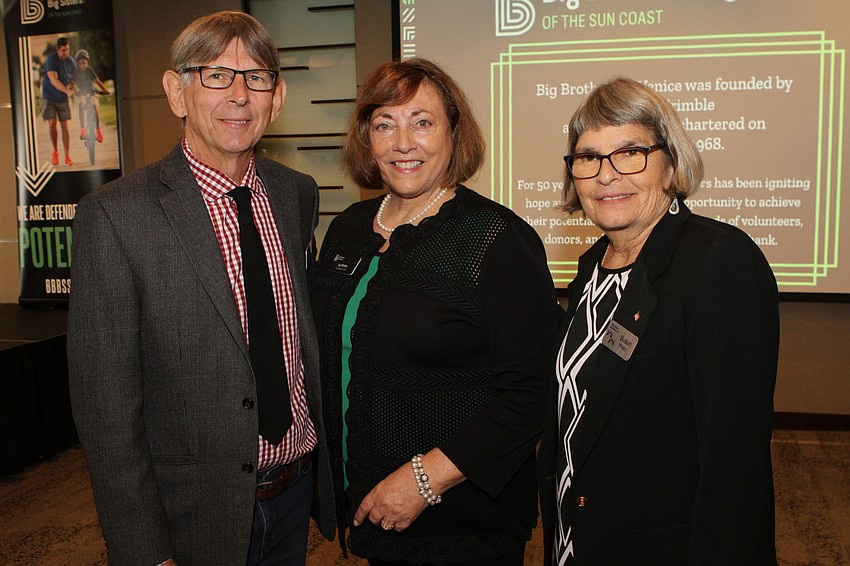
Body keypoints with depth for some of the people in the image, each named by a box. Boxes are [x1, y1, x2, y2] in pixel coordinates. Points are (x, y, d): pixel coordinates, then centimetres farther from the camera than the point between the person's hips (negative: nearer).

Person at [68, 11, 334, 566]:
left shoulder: (298, 193, 1)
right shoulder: (115, 214, -16)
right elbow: (104, 401, -15)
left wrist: (329, 457, 9)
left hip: (299, 487, 5)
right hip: (193, 513, -4)